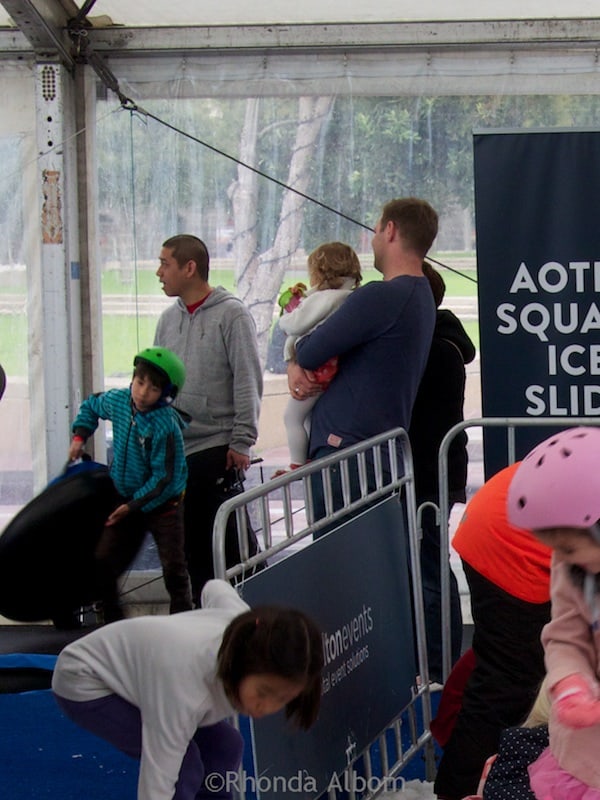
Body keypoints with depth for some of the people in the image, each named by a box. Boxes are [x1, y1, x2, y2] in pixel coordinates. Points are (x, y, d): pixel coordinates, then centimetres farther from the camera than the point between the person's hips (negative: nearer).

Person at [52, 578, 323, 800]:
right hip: (84, 680, -8)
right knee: (182, 765, -22)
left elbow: (215, 589, 1)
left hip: (132, 664, 8)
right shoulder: (186, 683, -43)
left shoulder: (251, 630, -23)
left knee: (223, 746, 0)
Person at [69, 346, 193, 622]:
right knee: (102, 561, 4)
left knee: (174, 568, -7)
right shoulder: (117, 400, -7)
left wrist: (133, 505, -19)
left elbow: (164, 479, -22)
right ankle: (112, 622, 18)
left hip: (162, 503, -6)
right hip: (125, 499, 6)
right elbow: (91, 406, 19)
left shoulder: (166, 426, -26)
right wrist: (79, 436, 6)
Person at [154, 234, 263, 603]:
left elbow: (248, 380, -9)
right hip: (173, 451, 6)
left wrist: (242, 441, -14)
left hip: (218, 448, -6)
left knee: (231, 537, -7)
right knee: (192, 544, 9)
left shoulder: (231, 314, -6)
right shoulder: (169, 319, 13)